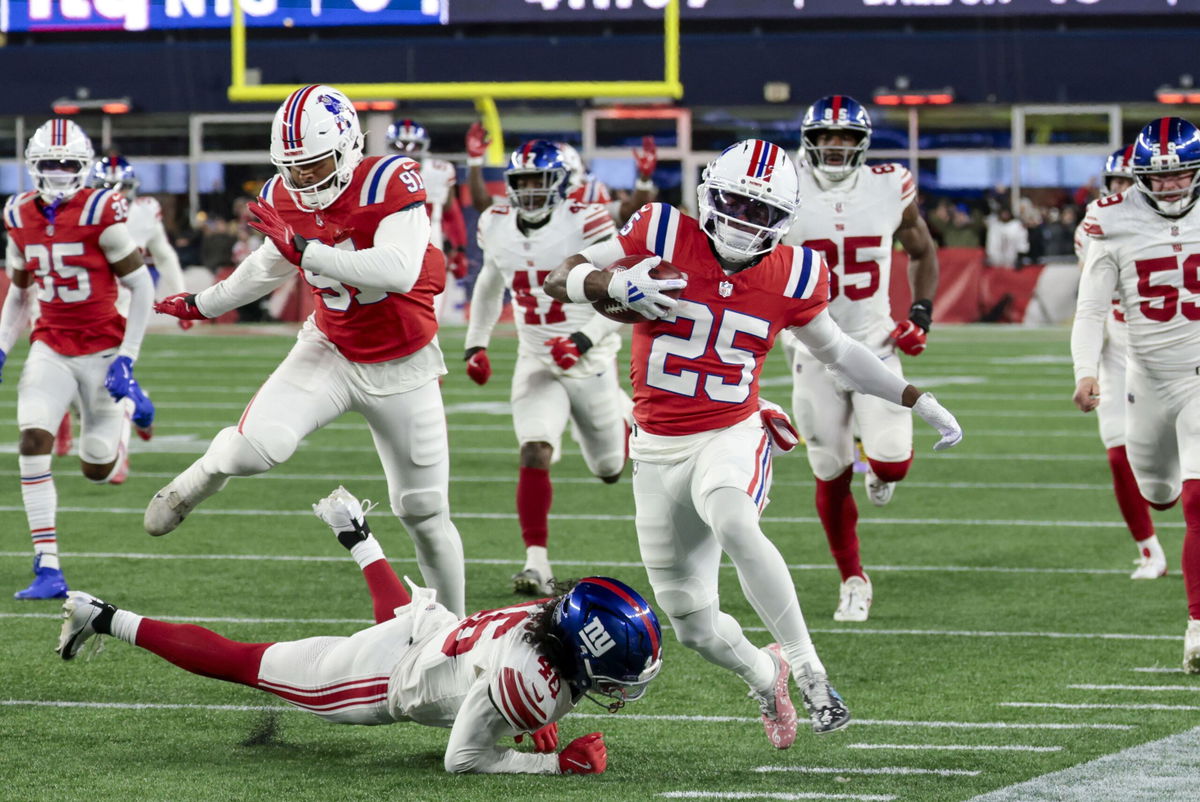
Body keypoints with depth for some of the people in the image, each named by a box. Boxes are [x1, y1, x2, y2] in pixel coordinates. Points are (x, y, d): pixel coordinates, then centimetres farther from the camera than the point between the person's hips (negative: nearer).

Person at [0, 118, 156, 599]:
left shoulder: (101, 213, -15)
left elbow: (141, 288, -10)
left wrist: (126, 361, -15)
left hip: (103, 348, -3)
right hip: (51, 347, 3)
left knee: (97, 469, 4)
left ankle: (126, 407, 40)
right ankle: (47, 568, -16)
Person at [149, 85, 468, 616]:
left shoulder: (390, 183, -24)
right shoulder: (285, 198, -7)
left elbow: (399, 271, -40)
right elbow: (271, 265, 15)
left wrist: (305, 250, -40)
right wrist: (204, 304, 29)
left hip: (401, 368, -3)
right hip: (331, 350, 3)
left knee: (424, 514, 5)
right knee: (259, 443, -24)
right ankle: (198, 482, 9)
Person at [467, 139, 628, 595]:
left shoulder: (586, 225, -19)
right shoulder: (497, 228, -2)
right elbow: (490, 285, 19)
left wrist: (586, 339, -29)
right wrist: (476, 343, 15)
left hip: (591, 364, -3)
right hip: (537, 365, 3)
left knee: (611, 470, 13)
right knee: (534, 455, -21)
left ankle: (626, 419, 49)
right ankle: (537, 563, -21)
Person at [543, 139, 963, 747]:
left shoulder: (792, 275, -3)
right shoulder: (662, 235, -9)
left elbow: (836, 351, 15)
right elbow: (559, 280, -4)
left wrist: (922, 403, 15)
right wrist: (617, 285, -25)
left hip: (731, 437, -1)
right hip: (658, 448, 1)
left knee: (734, 525, -38)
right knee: (693, 627, 6)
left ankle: (808, 669, -27)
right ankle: (764, 675, 40)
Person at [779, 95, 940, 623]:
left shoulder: (889, 189, -3)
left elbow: (923, 252, 13)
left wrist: (921, 314, 2)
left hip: (875, 343, 1)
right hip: (814, 351, -1)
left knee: (892, 462, -13)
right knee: (832, 474, 3)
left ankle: (881, 466, 26)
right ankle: (853, 581, 21)